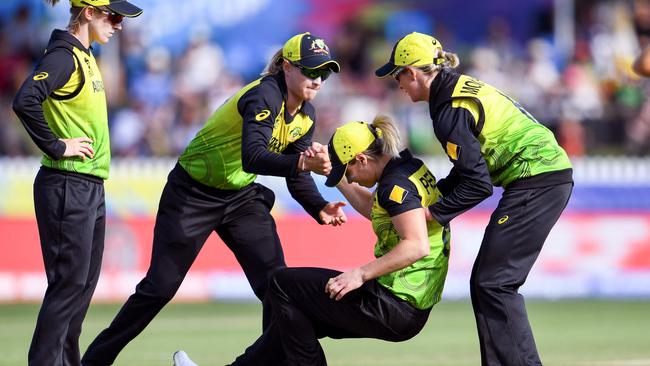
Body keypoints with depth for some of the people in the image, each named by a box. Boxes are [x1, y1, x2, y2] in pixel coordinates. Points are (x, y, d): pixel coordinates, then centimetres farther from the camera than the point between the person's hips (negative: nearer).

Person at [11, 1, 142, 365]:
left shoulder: (85, 56, 15)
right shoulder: (63, 56, -15)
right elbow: (25, 101, -29)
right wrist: (57, 147, -21)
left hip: (91, 186, 10)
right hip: (68, 187, -10)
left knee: (85, 281, 13)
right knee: (70, 282, -9)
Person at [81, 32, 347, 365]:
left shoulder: (305, 115, -2)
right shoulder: (263, 96, -27)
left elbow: (296, 175, 4)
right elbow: (252, 158, -42)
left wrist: (319, 209, -14)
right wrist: (302, 163, -56)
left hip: (242, 198, 7)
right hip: (193, 195, -7)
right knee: (159, 288, -2)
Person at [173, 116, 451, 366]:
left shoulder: (396, 184, -18)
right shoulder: (406, 164, 11)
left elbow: (417, 246, -28)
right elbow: (372, 209, 29)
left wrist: (360, 274, -25)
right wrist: (329, 169, 23)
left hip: (396, 309, -10)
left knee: (282, 284, 0)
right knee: (298, 313, 23)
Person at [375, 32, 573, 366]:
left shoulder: (450, 112, -16)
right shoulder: (459, 87, 13)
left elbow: (477, 183, -17)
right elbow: (471, 165, 20)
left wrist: (434, 213, -8)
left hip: (536, 182, -10)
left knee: (494, 284, -9)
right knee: (485, 282, 11)